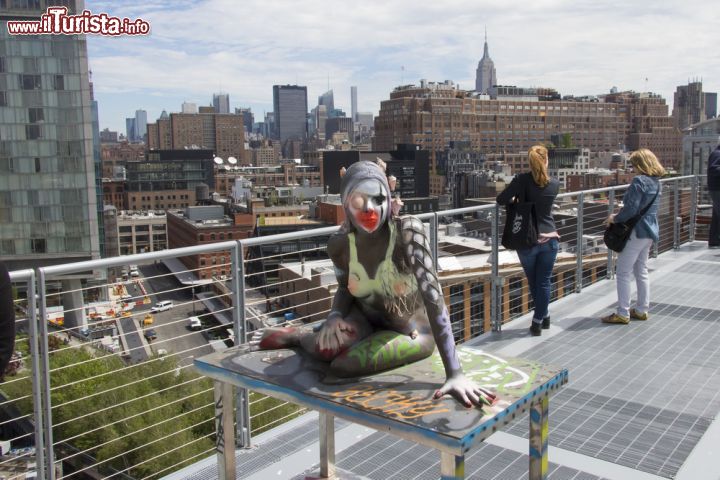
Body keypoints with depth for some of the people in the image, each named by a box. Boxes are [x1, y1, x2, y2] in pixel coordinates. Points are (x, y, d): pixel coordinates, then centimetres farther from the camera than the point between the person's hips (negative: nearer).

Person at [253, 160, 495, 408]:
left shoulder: (408, 230, -31)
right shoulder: (339, 244, -17)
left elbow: (433, 297, -37)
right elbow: (345, 289, 2)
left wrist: (455, 373, -42)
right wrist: (334, 316, -21)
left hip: (412, 333, -3)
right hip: (366, 320, 3)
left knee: (342, 365, -27)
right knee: (327, 348, -28)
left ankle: (299, 335, 5)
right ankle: (309, 334, 9)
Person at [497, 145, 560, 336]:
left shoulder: (522, 180, -12)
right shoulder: (554, 184, -1)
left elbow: (501, 199, -15)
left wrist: (515, 199, 5)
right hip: (549, 238, 2)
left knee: (533, 283, 15)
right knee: (544, 282, 10)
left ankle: (543, 317, 26)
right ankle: (539, 320, 13)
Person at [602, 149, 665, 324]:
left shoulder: (639, 181, -17)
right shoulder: (656, 183, 11)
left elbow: (631, 209, -22)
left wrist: (615, 218, -7)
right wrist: (621, 214, 13)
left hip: (637, 232, -9)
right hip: (650, 231, 9)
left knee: (623, 272, -2)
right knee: (641, 271, 17)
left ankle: (623, 313, 1)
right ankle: (642, 310, 24)